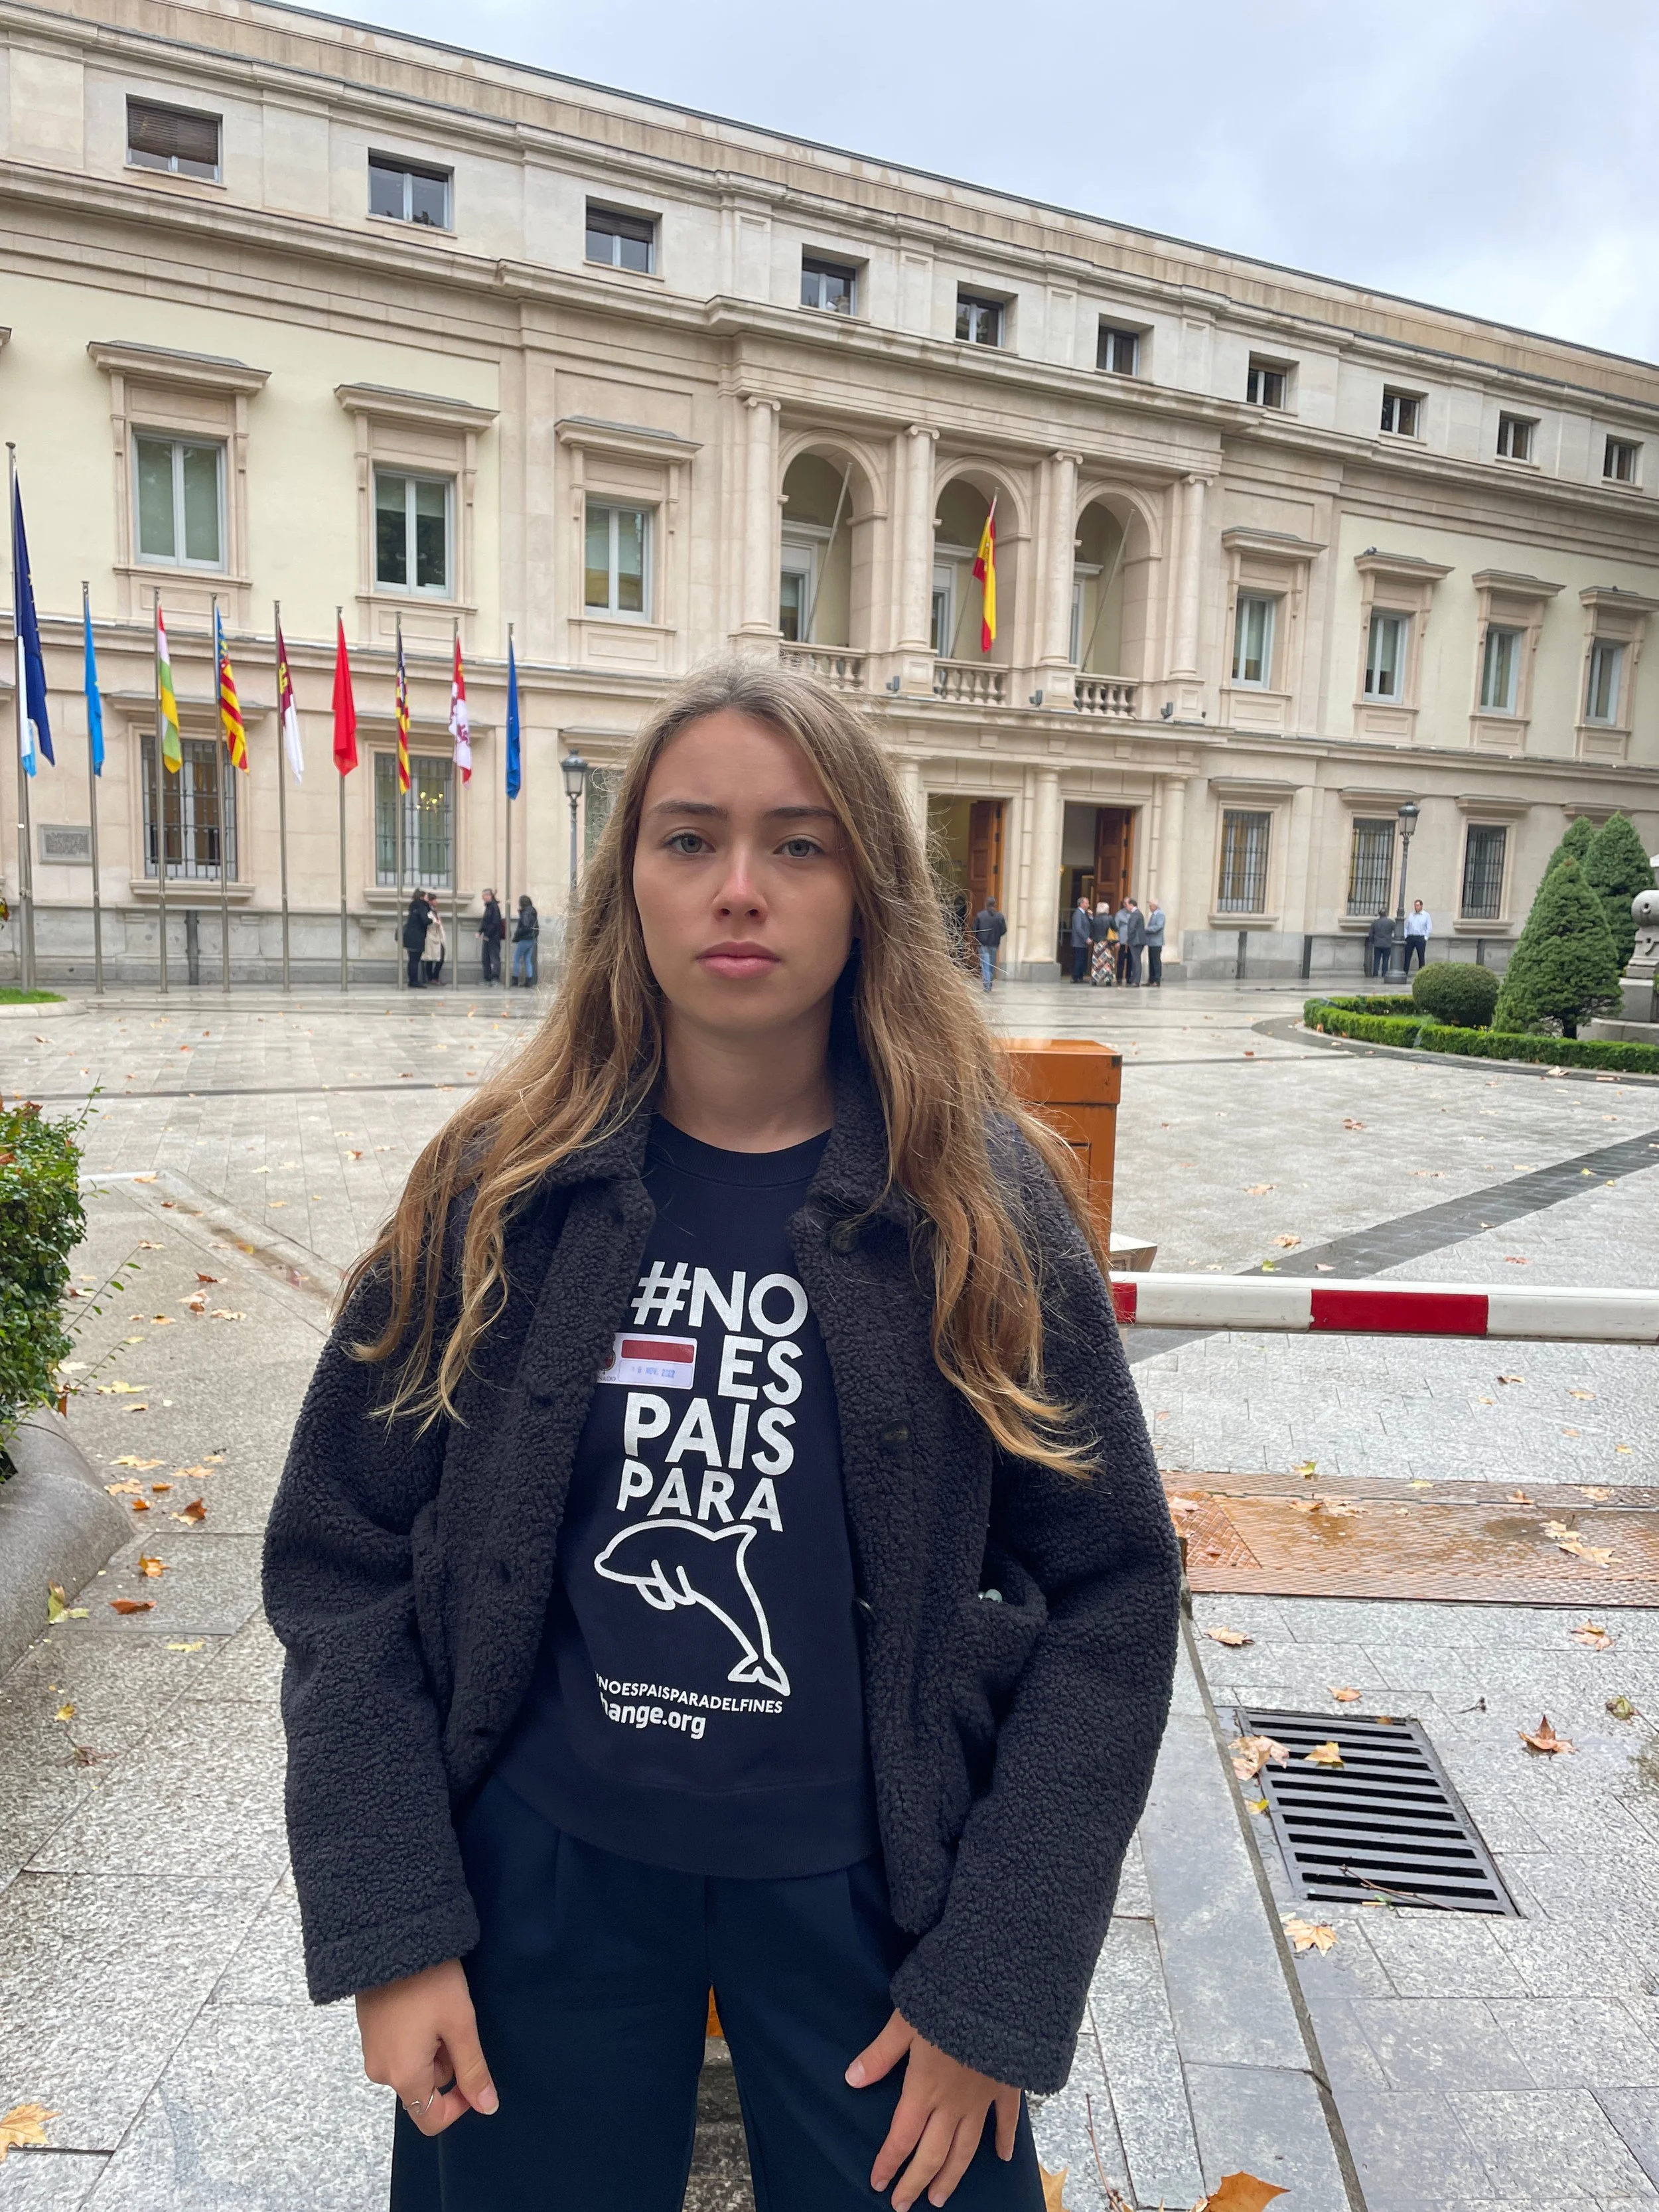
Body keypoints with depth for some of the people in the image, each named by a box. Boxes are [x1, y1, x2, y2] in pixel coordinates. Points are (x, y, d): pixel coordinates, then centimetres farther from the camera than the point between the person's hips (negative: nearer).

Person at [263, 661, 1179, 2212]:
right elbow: (340, 1559, -2)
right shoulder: (498, 1191, -9)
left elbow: (1108, 1592, -7)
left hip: (864, 1880, 0)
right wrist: (386, 1927, -6)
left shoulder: (985, 1208, -12)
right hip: (543, 1864, 2)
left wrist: (993, 1987, -8)